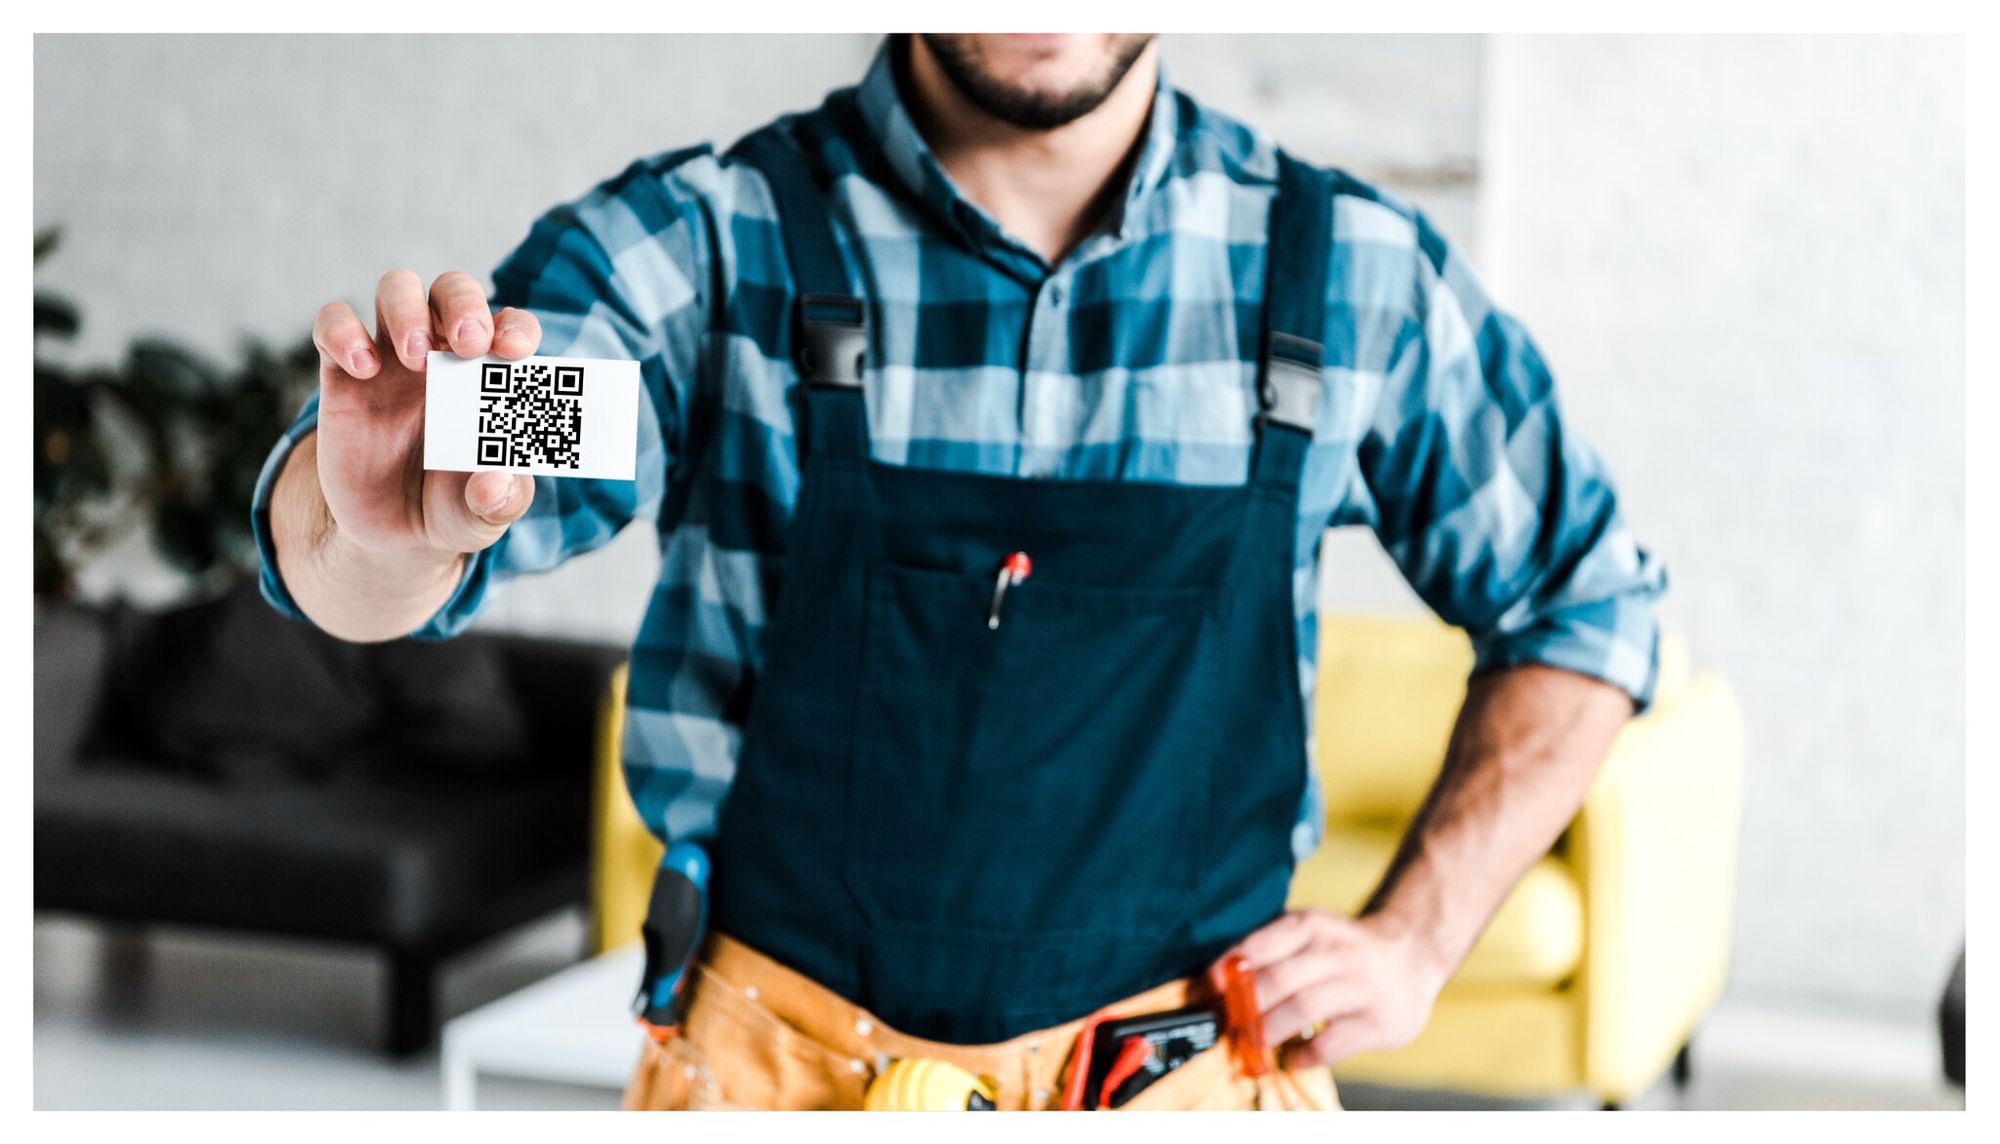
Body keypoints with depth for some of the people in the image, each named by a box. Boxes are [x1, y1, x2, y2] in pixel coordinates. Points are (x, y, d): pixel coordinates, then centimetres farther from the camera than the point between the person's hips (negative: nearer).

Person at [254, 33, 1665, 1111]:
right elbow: (336, 557, -25)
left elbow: (1582, 597, 8)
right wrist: (382, 525, -49)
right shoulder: (712, 243, -11)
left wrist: (1414, 941, -2)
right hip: (772, 1068, -1)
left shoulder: (1356, 277, -5)